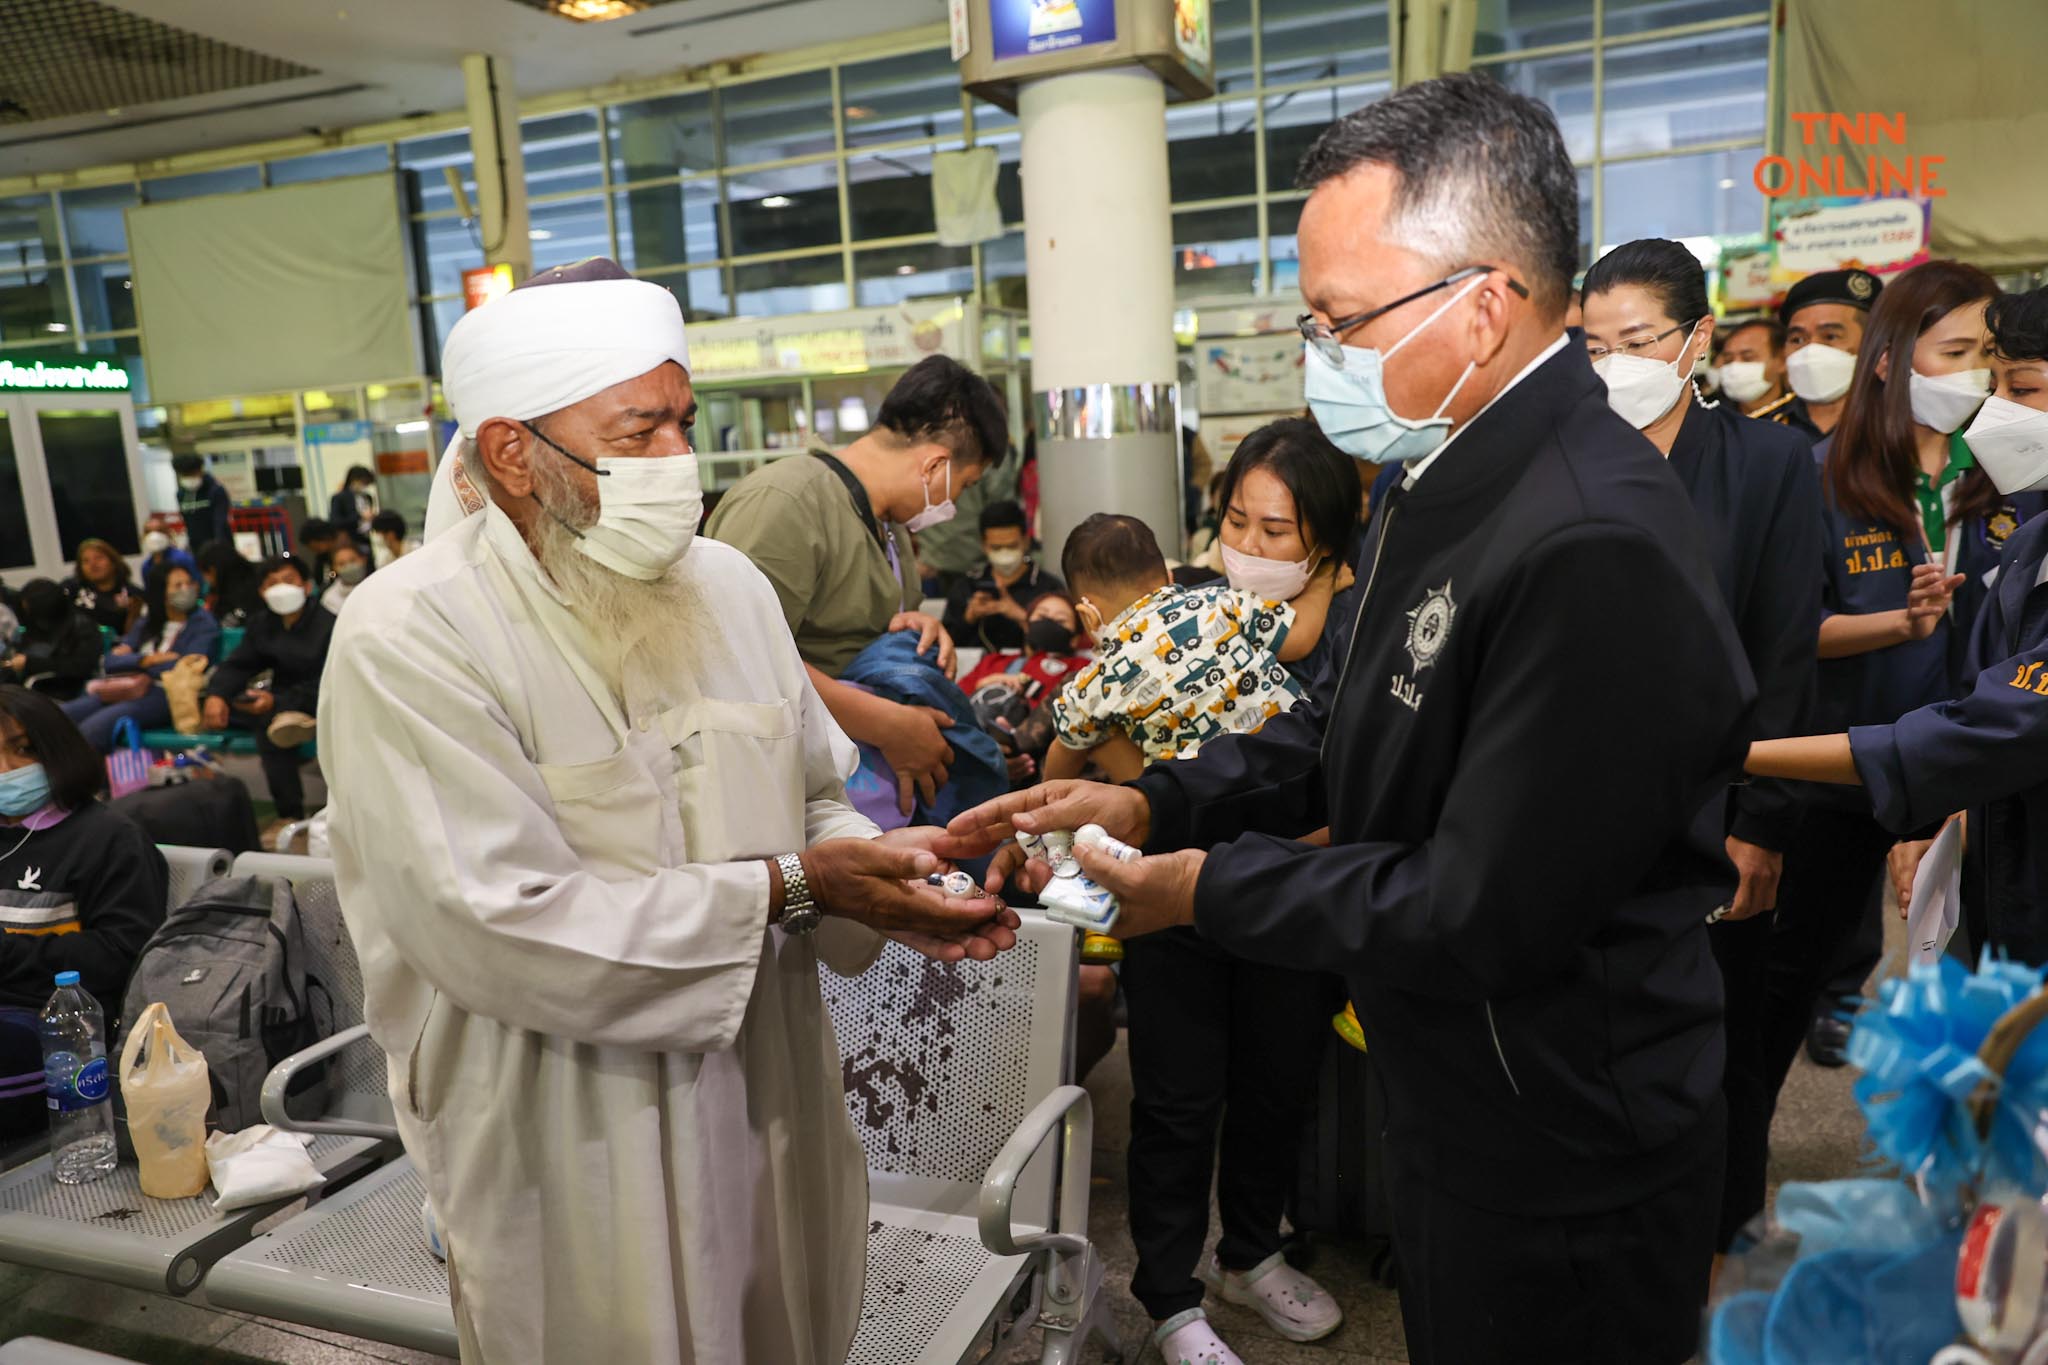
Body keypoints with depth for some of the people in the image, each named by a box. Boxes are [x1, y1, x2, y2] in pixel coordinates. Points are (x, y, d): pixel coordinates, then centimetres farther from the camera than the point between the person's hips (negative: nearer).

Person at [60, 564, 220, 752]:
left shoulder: (204, 624, 3)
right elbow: (112, 661, 11)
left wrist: (131, 662, 1)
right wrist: (146, 660, -10)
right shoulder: (146, 622, 21)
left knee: (93, 728, -29)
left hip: (168, 696, -7)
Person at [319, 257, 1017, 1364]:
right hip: (571, 1159, -5)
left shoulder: (727, 583, 1)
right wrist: (785, 889, -24)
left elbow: (813, 804, 8)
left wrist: (889, 883, -14)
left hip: (773, 1111, 6)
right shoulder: (410, 637, -18)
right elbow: (500, 928, -24)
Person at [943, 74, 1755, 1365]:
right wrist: (1150, 805, -4)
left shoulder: (1598, 547, -31)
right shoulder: (1442, 483, 1)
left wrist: (1208, 886, -18)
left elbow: (1483, 919, -29)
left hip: (1561, 1172, -8)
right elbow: (1353, 729, 8)